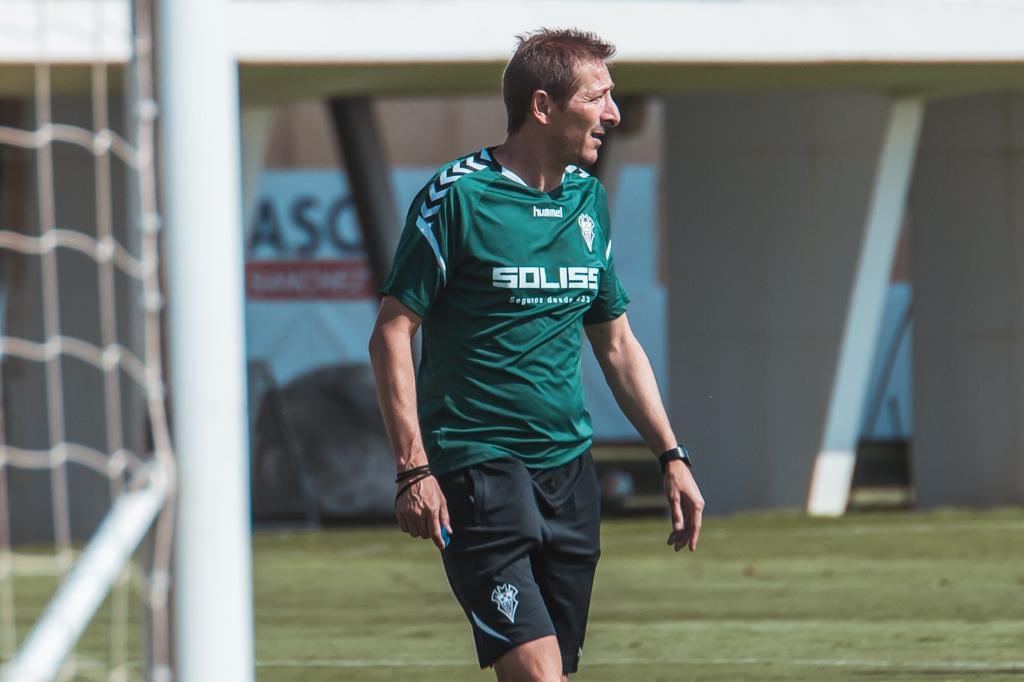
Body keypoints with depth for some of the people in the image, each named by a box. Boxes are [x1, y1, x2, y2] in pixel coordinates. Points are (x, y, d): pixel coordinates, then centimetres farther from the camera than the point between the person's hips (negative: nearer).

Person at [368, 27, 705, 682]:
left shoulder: (588, 200, 13)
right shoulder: (457, 196, -8)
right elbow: (392, 335, -8)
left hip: (569, 466, 7)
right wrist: (414, 469, -14)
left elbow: (617, 343, 22)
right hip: (477, 467, -7)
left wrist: (672, 457, 17)